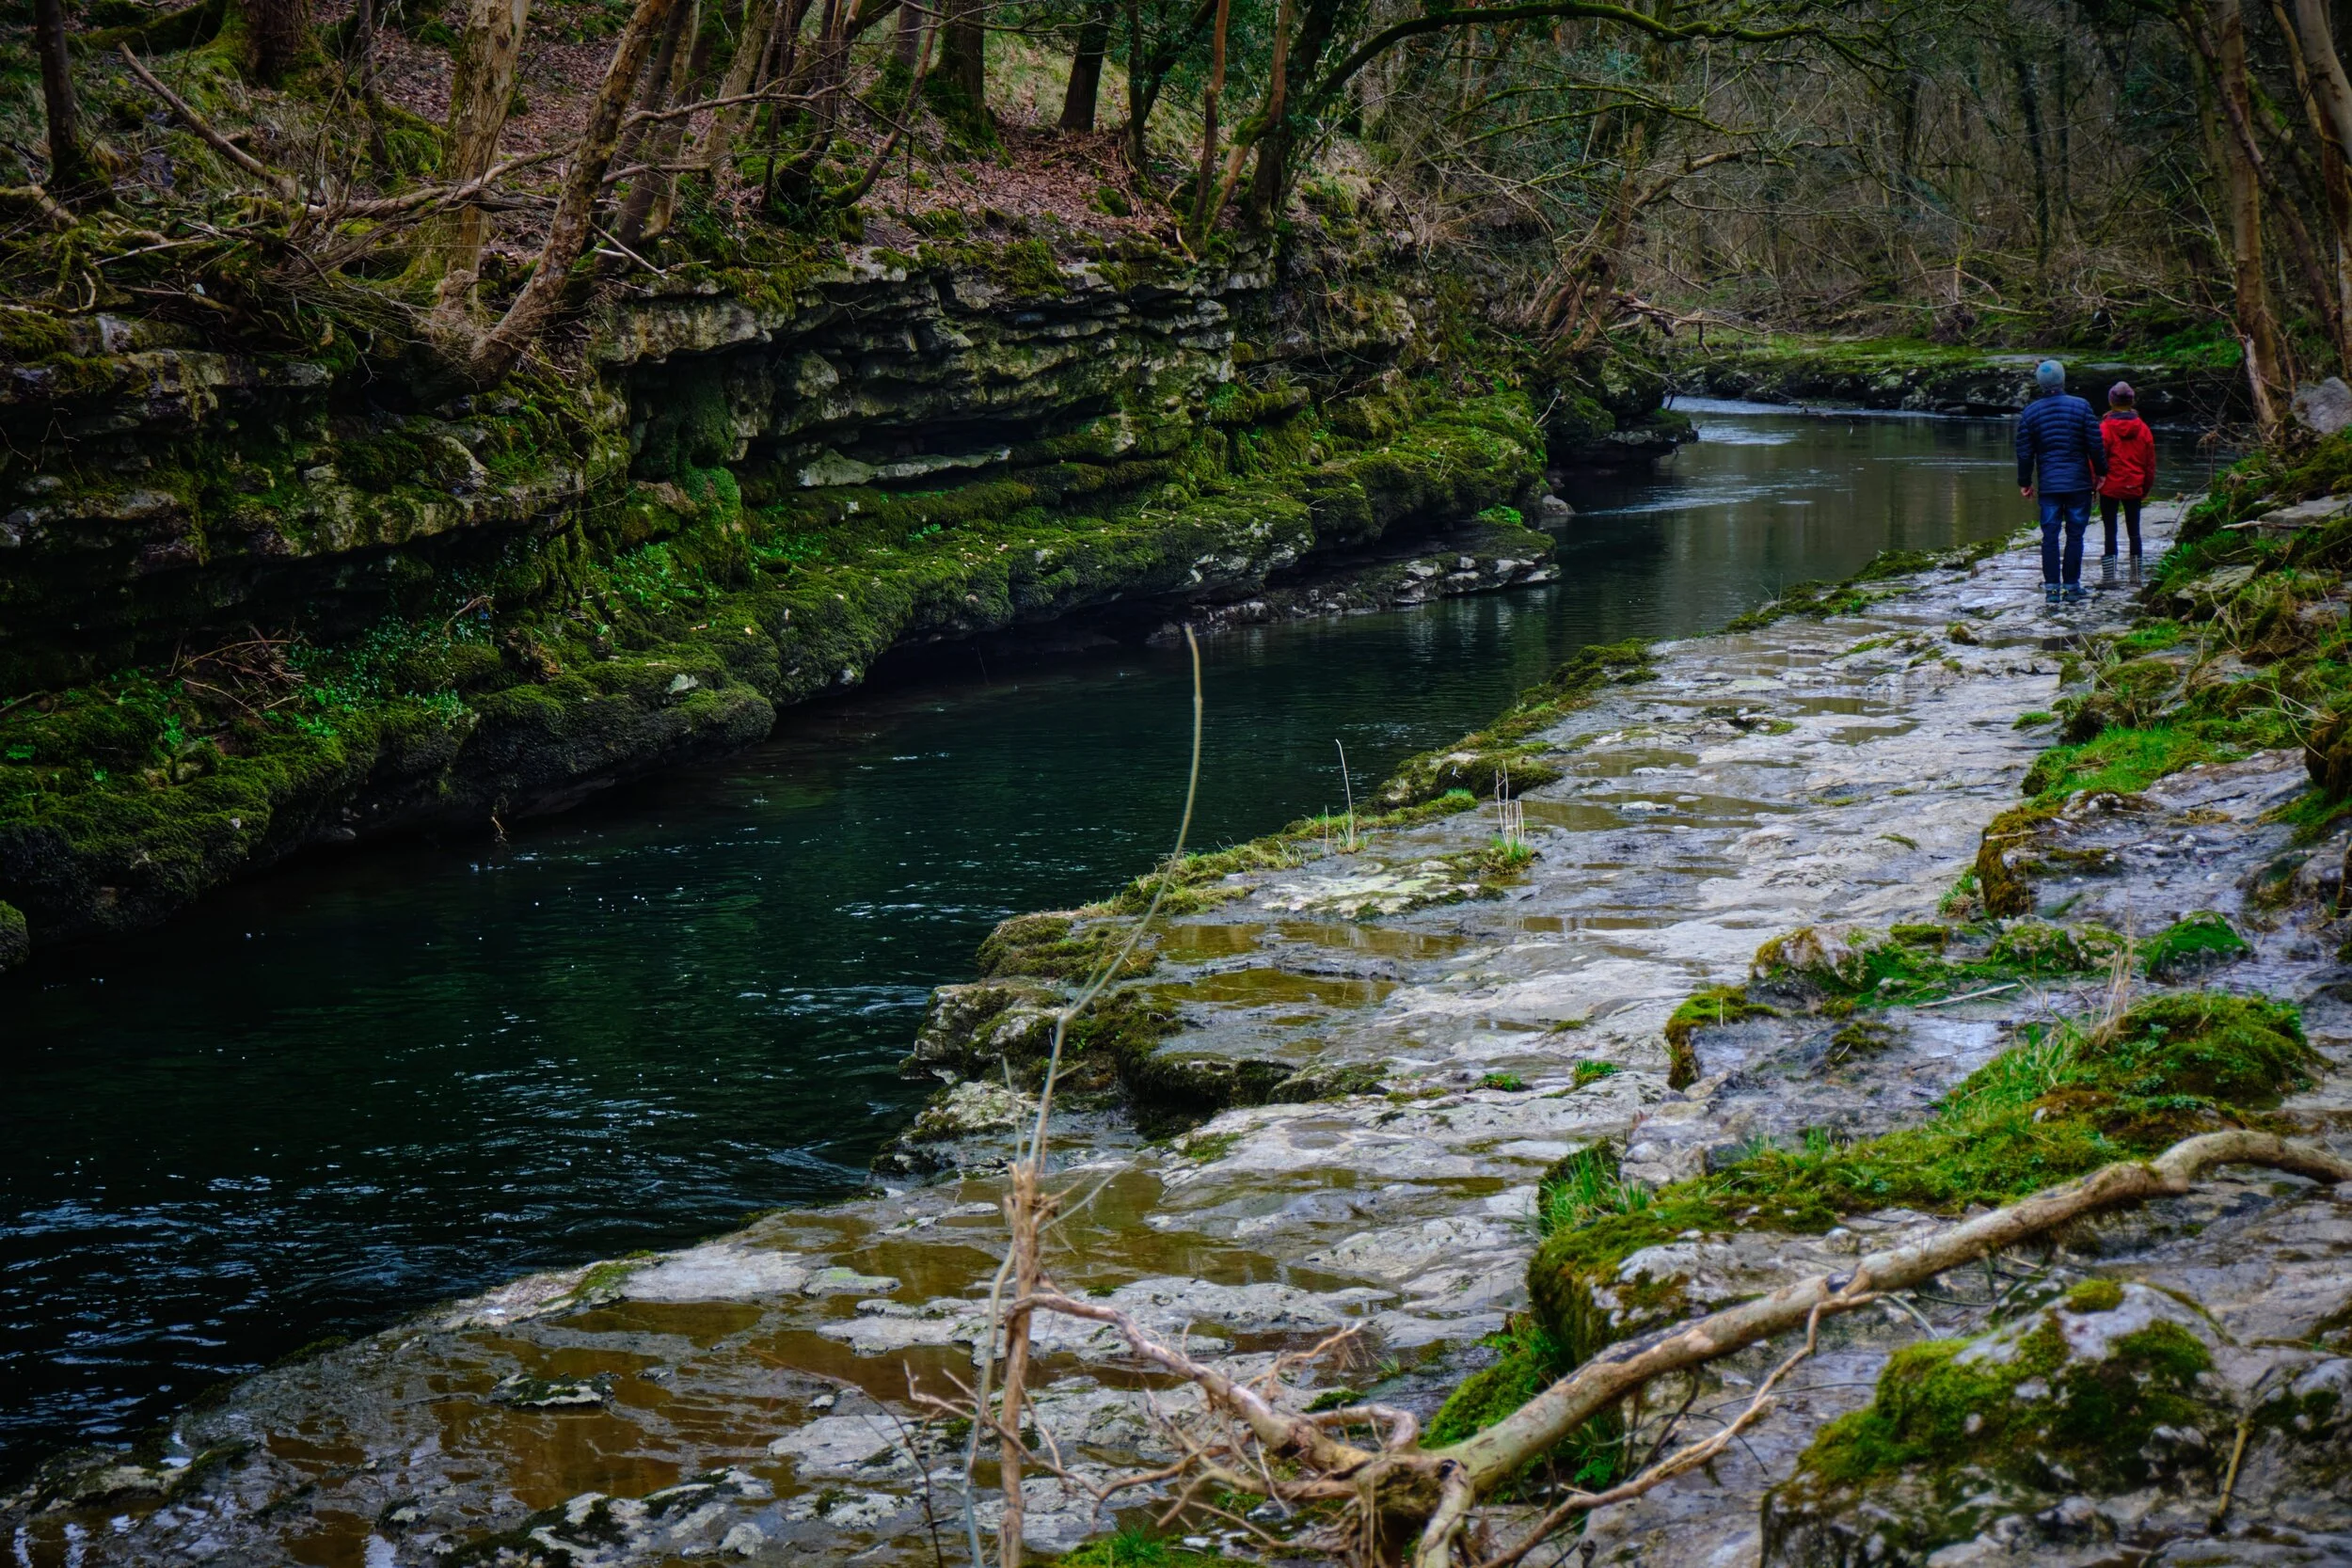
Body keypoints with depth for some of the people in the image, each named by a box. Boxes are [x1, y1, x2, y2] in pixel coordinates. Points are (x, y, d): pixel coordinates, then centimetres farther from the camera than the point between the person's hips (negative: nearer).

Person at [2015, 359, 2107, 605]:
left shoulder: (2030, 412, 1)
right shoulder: (2081, 407, -4)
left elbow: (2024, 453, 4)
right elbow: (2095, 445, -3)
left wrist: (2024, 482, 14)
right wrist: (2100, 472, 10)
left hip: (2048, 483, 1)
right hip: (2078, 482, -1)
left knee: (2050, 535, 3)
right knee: (2075, 534, 4)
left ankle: (2051, 587, 1)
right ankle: (2071, 586, 5)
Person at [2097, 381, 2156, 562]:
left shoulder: (2105, 428, -10)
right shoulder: (2143, 429, 4)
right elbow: (2150, 462, 10)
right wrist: (2147, 487, 20)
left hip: (2110, 487, -4)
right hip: (2134, 488, 4)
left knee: (2110, 531, 0)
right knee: (2134, 531, 10)